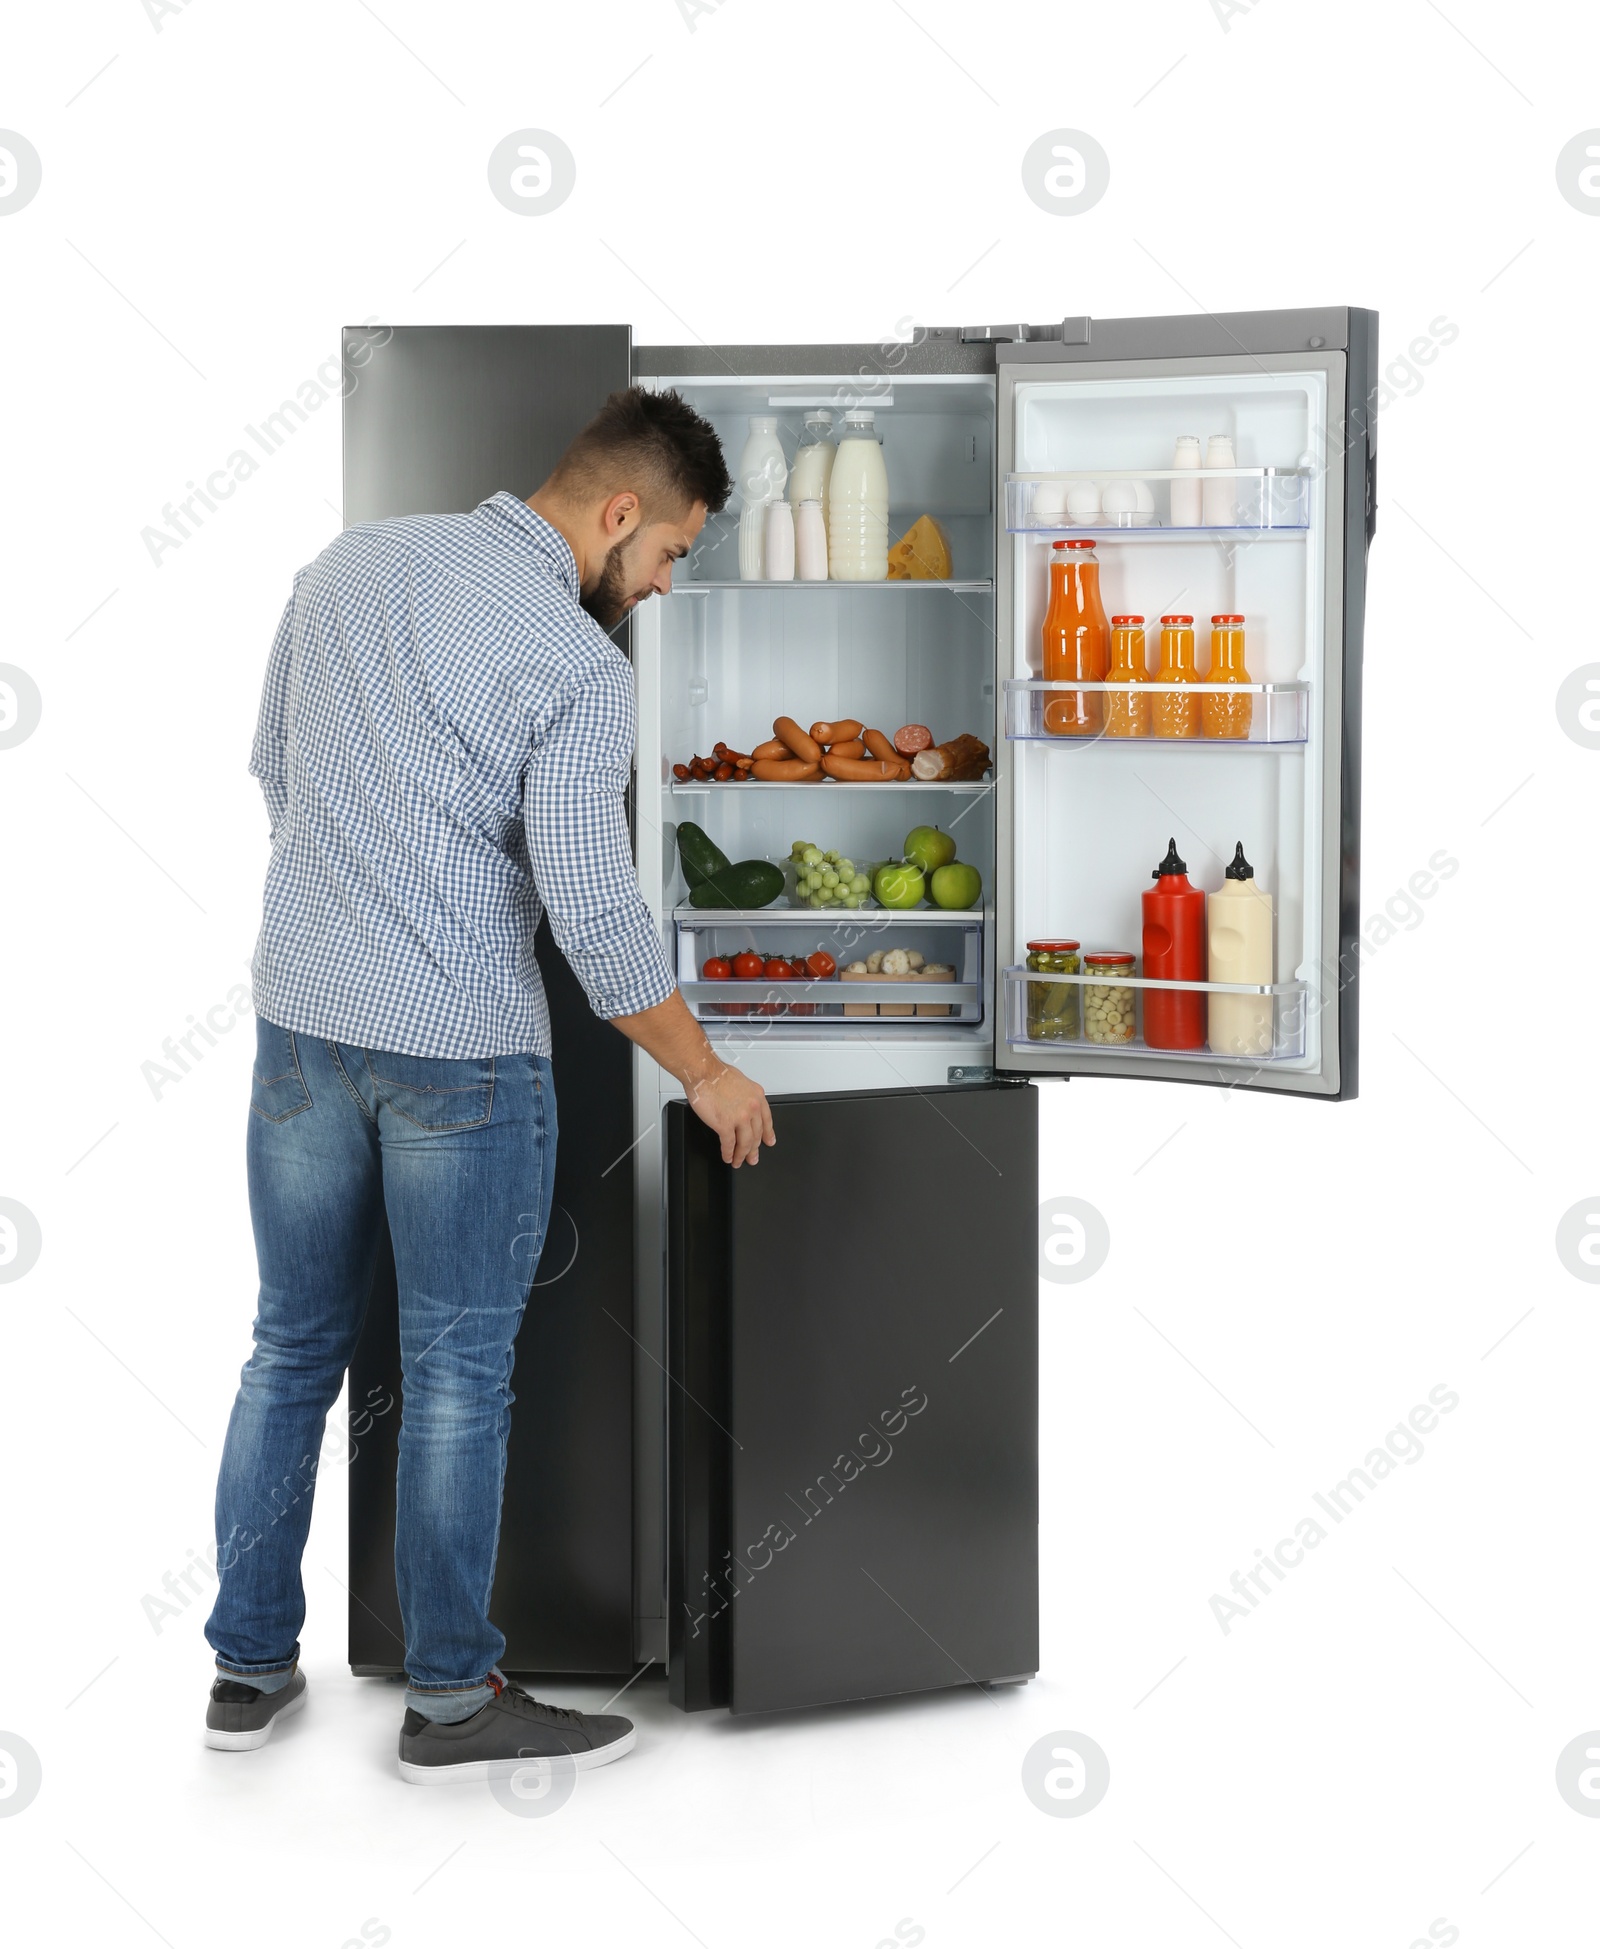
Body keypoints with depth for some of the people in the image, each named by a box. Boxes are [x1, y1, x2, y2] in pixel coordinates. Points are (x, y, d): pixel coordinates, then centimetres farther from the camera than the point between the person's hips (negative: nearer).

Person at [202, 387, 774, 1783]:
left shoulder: (349, 563, 6)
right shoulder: (576, 664, -14)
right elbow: (593, 910, -16)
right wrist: (705, 1074, -3)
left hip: (299, 1021, 6)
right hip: (458, 1049, -6)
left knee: (295, 1347, 15)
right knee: (458, 1376, 5)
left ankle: (251, 1666, 22)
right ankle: (453, 1699, 13)